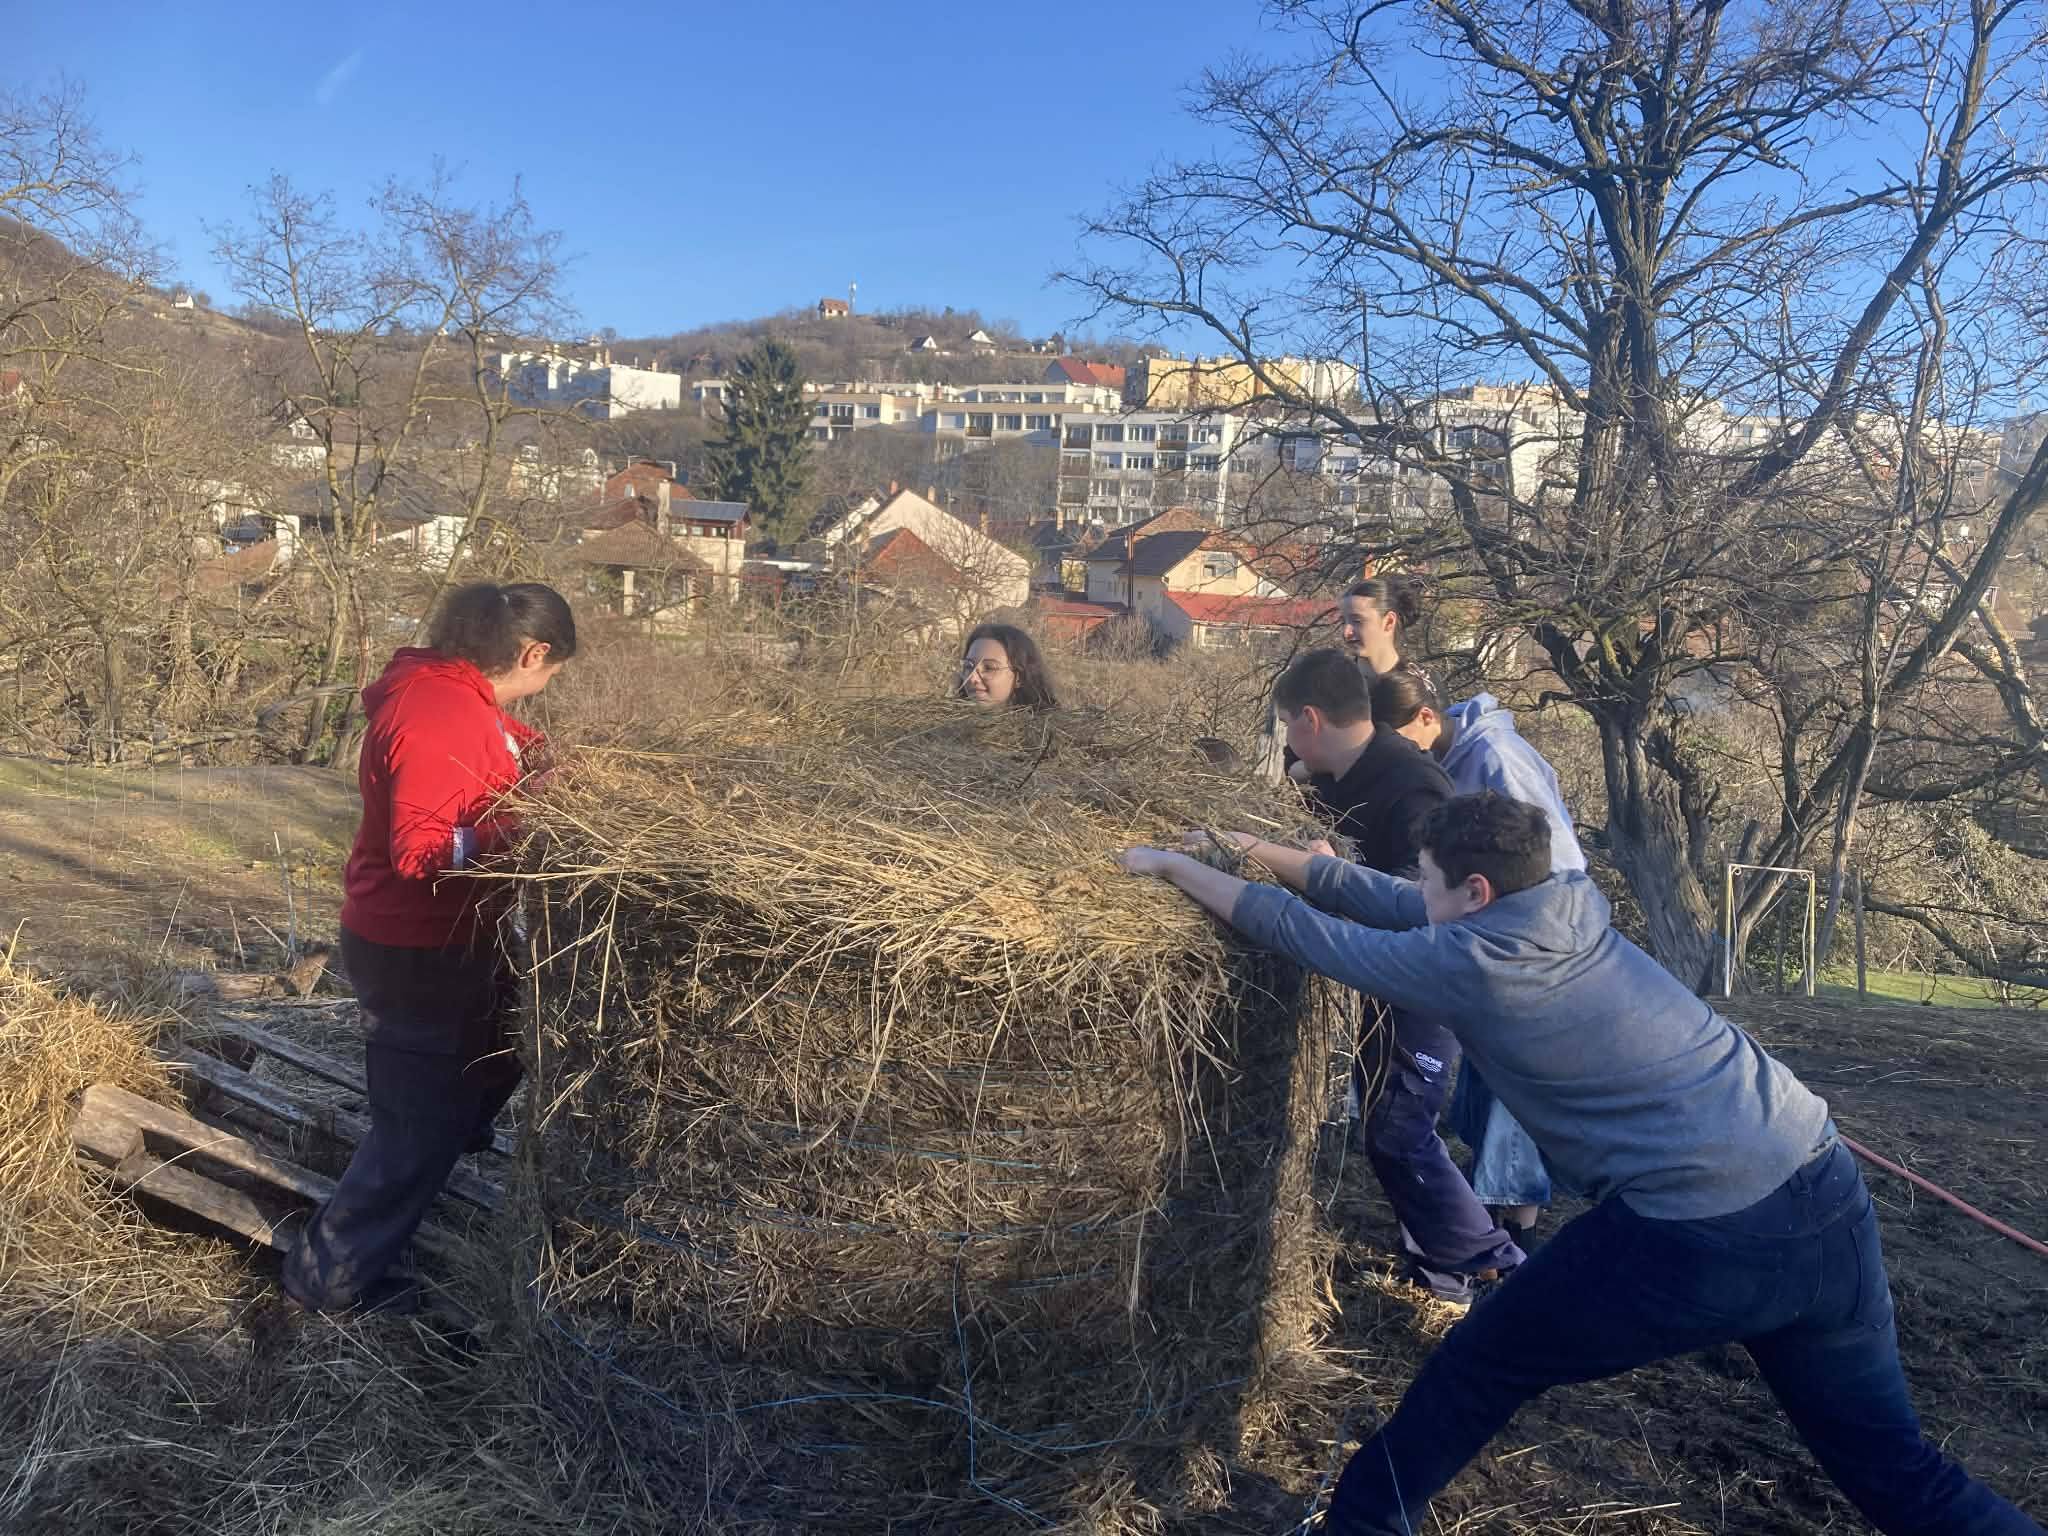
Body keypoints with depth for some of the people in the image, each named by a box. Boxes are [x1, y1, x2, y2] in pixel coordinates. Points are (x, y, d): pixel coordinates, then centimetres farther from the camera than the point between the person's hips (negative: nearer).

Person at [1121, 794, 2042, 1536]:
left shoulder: (1465, 961, -8)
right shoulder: (1572, 901, 11)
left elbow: (1298, 929, 0)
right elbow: (1388, 899, 20)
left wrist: (1172, 863, 13)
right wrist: (1267, 852, 25)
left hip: (1697, 1243, -7)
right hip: (1829, 1201, 7)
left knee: (1475, 1373, 14)